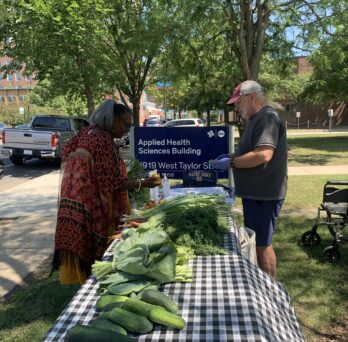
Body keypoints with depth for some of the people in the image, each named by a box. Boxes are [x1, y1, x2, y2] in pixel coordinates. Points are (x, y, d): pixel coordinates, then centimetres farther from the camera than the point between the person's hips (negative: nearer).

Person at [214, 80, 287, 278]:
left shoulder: (267, 118, -18)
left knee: (262, 244, 1)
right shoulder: (258, 119, 15)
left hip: (264, 194, -10)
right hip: (256, 193, 10)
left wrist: (231, 162, -20)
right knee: (256, 242, 19)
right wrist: (233, 157, 10)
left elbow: (263, 155, -30)